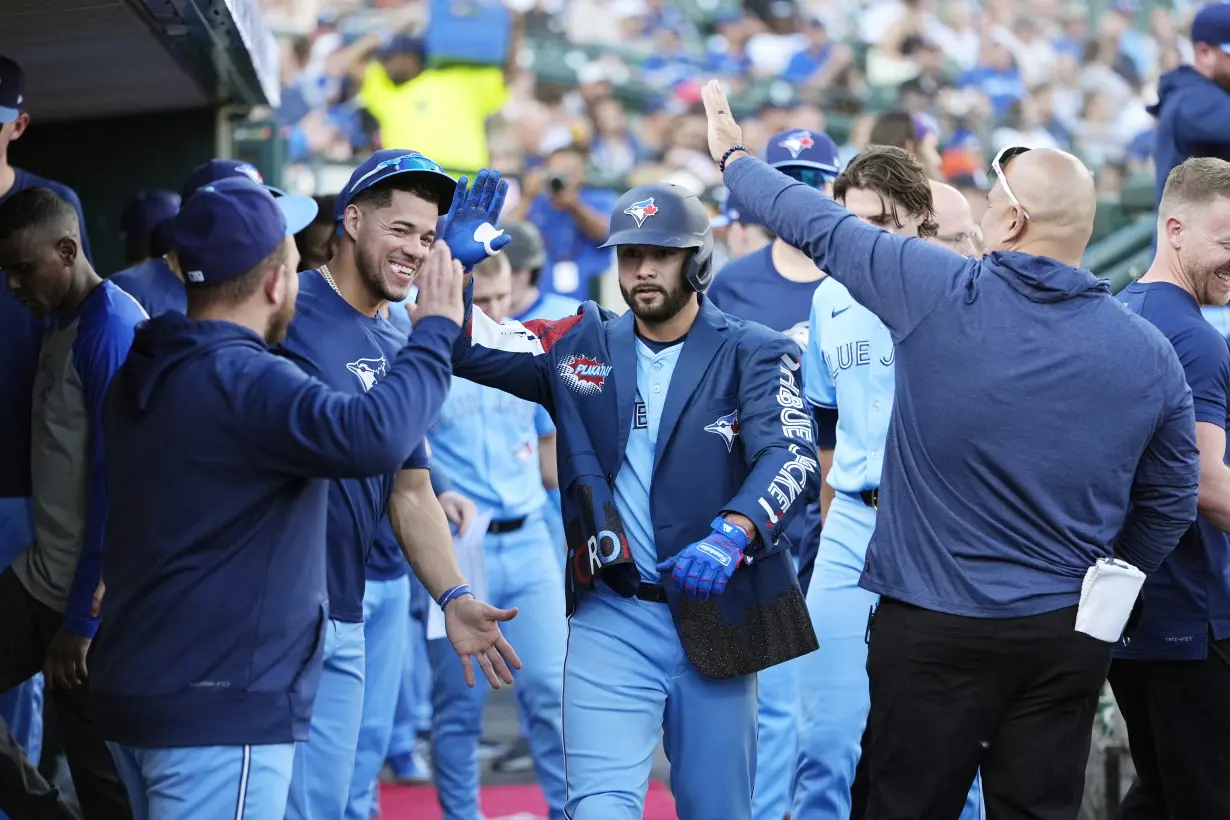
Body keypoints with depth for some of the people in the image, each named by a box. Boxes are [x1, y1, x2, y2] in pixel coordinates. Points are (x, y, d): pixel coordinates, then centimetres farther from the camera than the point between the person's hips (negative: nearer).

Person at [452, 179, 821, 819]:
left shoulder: (753, 355, -1)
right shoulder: (581, 348, 8)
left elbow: (791, 457, -17)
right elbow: (462, 347, 4)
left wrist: (732, 534, -35)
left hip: (717, 615, -1)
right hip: (610, 617, 1)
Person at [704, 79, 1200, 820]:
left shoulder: (940, 292, -12)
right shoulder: (1150, 353, -2)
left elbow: (820, 225, 3)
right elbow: (1172, 502, 8)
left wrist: (733, 156, 19)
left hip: (935, 626, -3)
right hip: (1072, 638, 3)